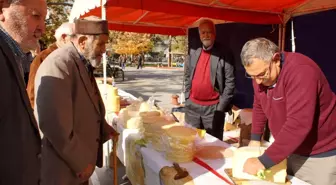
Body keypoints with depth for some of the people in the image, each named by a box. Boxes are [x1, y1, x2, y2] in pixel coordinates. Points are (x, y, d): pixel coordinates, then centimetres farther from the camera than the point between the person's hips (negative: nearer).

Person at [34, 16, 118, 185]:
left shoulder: (83, 64, 9)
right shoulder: (59, 65, -22)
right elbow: (55, 125, -29)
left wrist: (105, 130, 11)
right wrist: (81, 162, -19)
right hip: (64, 169, -9)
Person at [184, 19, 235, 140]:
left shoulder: (224, 55, -7)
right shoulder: (193, 54, 7)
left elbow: (230, 82, -9)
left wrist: (221, 106, -12)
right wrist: (187, 98, 7)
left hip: (213, 108, -4)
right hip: (192, 106, 5)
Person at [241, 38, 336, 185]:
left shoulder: (300, 71, -29)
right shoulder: (260, 70, -5)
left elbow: (298, 125, -35)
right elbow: (259, 106, 9)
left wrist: (264, 161, -33)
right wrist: (255, 139, 5)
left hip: (319, 155, -6)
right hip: (288, 149, 7)